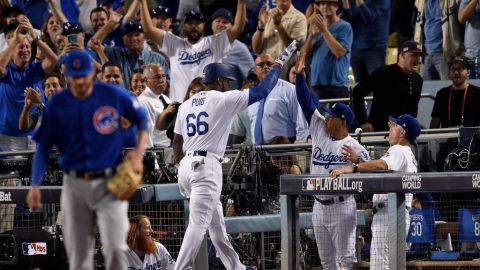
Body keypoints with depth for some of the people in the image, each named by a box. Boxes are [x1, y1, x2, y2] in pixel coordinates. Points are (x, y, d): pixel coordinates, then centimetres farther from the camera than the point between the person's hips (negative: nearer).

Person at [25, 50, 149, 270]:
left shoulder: (114, 95, -5)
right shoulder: (56, 104, -2)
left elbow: (142, 119, 11)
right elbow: (43, 148, 2)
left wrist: (139, 152, -3)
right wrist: (35, 185, -8)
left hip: (109, 183, -2)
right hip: (74, 185, 2)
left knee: (115, 249, -13)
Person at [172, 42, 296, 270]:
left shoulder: (186, 105, 16)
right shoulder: (224, 99, -3)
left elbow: (177, 142, 17)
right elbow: (262, 91, -1)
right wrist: (278, 66, 13)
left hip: (186, 166, 8)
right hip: (207, 166, -8)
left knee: (216, 222, 17)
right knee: (198, 224, -12)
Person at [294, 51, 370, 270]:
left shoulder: (354, 147, -10)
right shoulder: (319, 129, 7)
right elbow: (306, 102, 5)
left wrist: (357, 160, -35)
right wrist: (299, 74, -3)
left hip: (341, 207, -7)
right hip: (319, 206, 7)